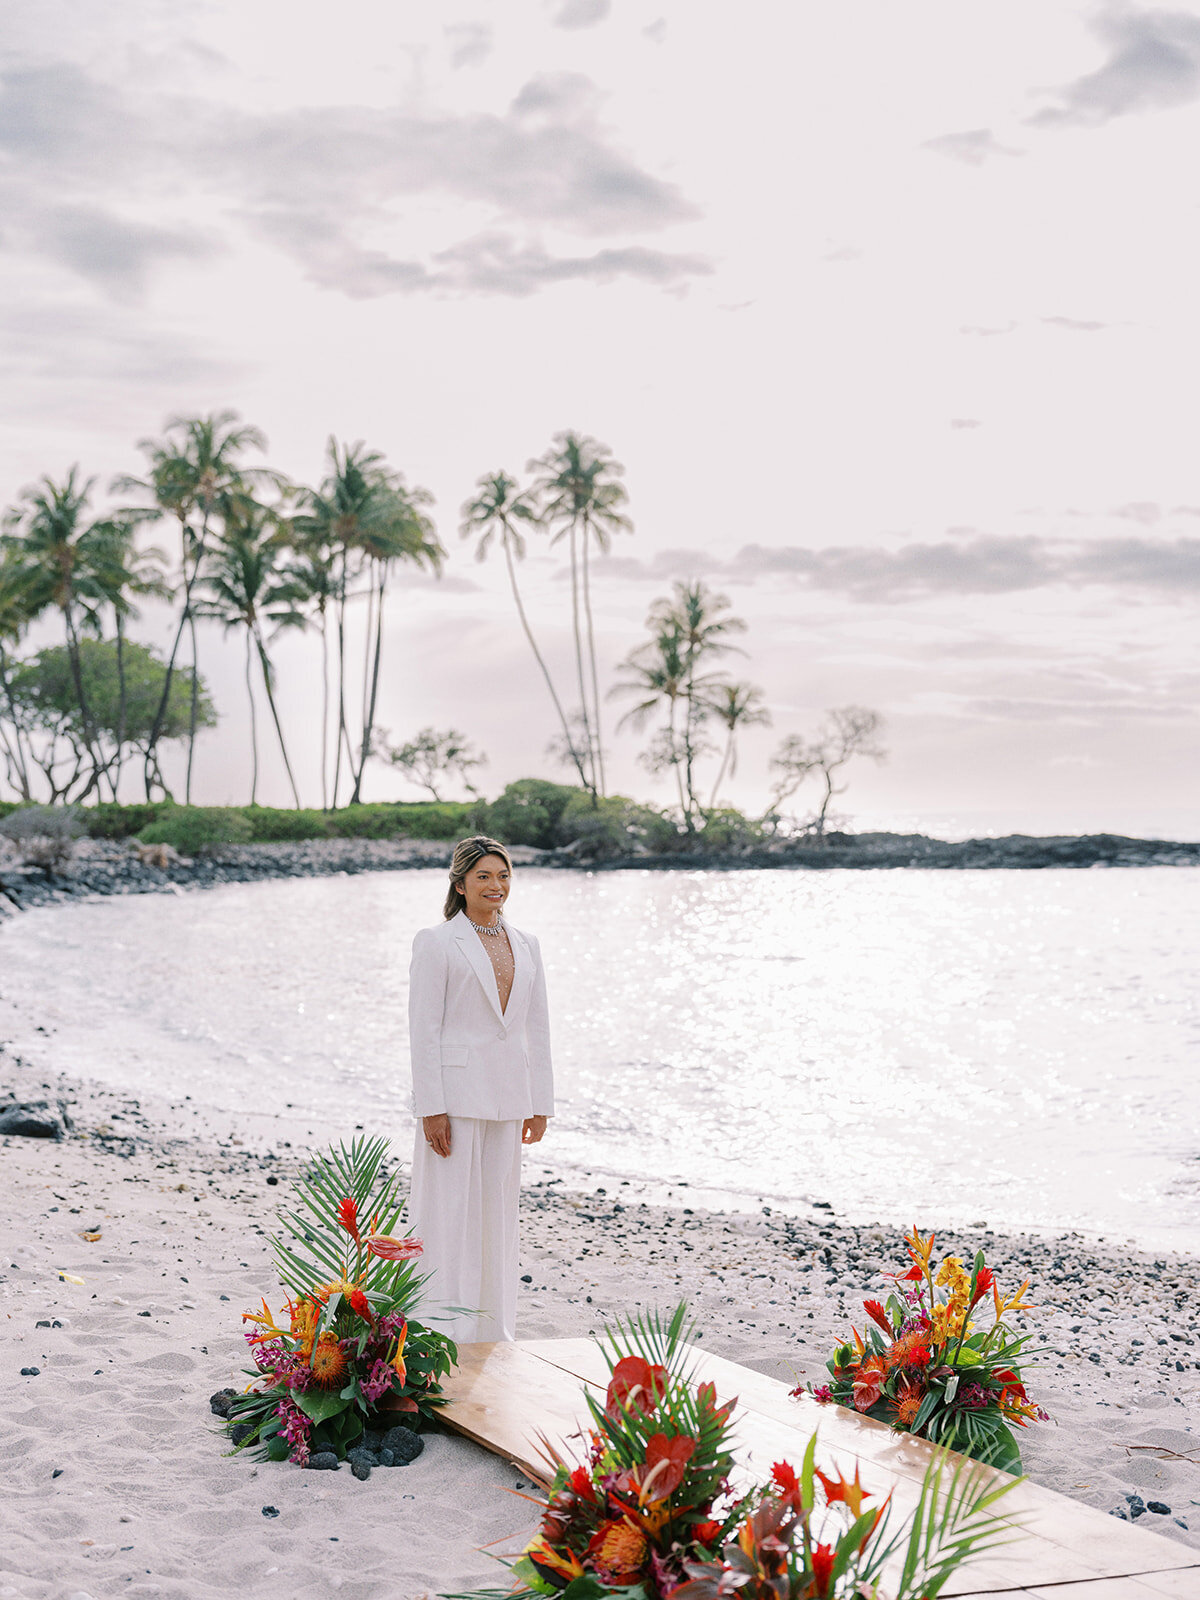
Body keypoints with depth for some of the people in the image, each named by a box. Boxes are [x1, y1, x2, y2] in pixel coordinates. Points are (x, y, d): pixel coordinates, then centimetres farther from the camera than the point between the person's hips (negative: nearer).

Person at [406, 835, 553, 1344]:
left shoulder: (525, 945, 12)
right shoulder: (436, 943, -4)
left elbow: (537, 1028, 14)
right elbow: (424, 1029, -8)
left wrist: (540, 1103, 9)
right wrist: (431, 1108, -14)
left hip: (506, 1100, 6)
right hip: (455, 1094, -5)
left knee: (498, 1212, 11)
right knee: (451, 1213, -3)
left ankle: (494, 1333, 21)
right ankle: (447, 1335, 4)